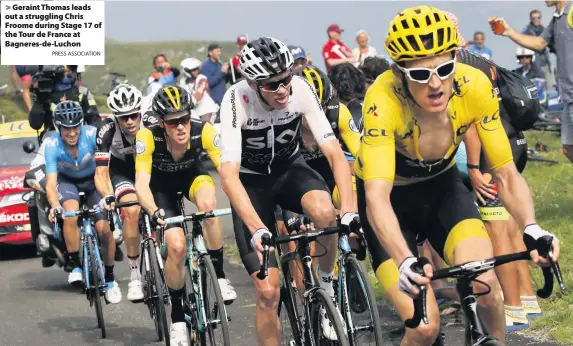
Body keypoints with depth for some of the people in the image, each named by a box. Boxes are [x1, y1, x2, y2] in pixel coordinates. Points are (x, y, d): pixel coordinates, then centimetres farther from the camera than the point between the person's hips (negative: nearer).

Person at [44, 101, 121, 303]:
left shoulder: (92, 135, -29)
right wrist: (54, 206, -53)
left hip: (93, 180, 0)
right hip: (67, 181, 0)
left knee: (105, 230, -13)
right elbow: (51, 182, -34)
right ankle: (75, 266, -17)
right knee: (70, 213, -32)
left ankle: (109, 279, 9)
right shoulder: (52, 144, -28)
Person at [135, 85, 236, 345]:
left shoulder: (203, 132, -33)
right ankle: (177, 317, 2)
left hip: (192, 176, 1)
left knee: (208, 204, -35)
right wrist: (154, 212, -60)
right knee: (177, 247, -20)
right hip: (162, 184, 0)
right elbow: (141, 182, -41)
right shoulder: (148, 137, -35)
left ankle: (219, 277, -16)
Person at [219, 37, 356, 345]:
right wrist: (258, 230, -49)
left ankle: (327, 287, -7)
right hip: (251, 181, -2)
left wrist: (349, 212, -39)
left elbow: (334, 152, -25)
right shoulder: (237, 100, -29)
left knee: (325, 213, -34)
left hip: (290, 169, 2)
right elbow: (228, 175, -36)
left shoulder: (302, 90, -23)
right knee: (268, 292, -11)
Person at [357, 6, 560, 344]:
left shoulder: (474, 86, -26)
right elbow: (377, 196, -42)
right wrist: (405, 262, -59)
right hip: (393, 196, -2)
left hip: (442, 185, 3)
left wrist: (531, 227, -39)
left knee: (485, 288, -23)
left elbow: (506, 172, -20)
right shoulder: (383, 100, -35)